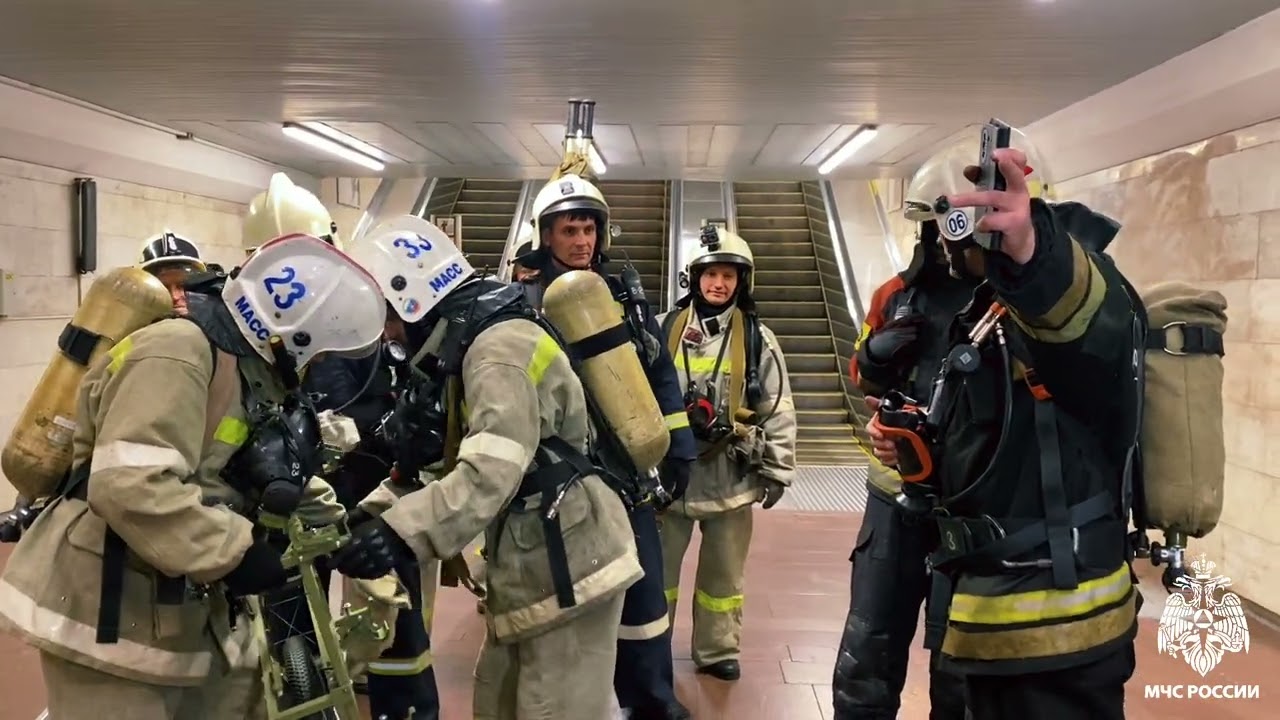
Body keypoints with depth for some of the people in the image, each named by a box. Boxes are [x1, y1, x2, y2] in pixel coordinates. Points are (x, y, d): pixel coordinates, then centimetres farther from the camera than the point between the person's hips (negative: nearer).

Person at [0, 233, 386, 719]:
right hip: (106, 606, -10)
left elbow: (270, 477, 15)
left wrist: (340, 529, 2)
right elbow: (130, 486, -35)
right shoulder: (177, 354, -23)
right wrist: (236, 553, -28)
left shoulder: (255, 366, 9)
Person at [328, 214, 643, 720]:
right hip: (531, 566, 10)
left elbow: (490, 471, -31)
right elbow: (446, 463, 13)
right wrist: (373, 515, 2)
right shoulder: (464, 350, 14)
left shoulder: (500, 345, -18)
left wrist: (398, 536, -36)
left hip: (567, 565, -10)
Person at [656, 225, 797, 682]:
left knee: (723, 572, 14)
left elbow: (778, 409, 0)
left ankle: (717, 650, 31)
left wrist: (776, 472, 0)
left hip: (730, 474, 0)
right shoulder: (663, 330, -1)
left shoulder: (757, 338, -2)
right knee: (657, 567, 12)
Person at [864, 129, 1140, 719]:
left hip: (1059, 621, -9)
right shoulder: (986, 315, 15)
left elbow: (1092, 325, -41)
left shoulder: (1071, 287, -14)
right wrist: (915, 448, 5)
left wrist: (1031, 250, -62)